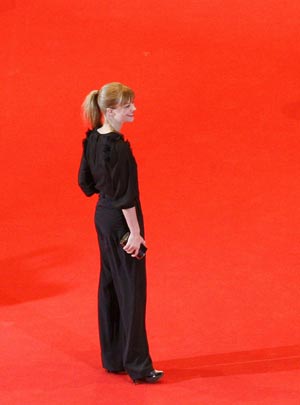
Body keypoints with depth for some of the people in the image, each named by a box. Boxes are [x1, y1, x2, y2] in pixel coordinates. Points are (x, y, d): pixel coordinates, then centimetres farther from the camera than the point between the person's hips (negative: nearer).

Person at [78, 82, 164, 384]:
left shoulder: (92, 139, 5)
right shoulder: (117, 146, -22)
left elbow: (85, 181, 14)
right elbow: (125, 194, -22)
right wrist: (135, 232, -18)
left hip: (102, 216, 9)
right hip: (121, 222, -9)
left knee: (109, 286, 15)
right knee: (131, 290, -3)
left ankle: (113, 358, 24)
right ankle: (138, 366, 2)